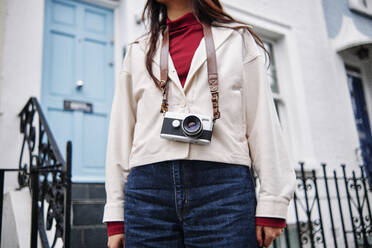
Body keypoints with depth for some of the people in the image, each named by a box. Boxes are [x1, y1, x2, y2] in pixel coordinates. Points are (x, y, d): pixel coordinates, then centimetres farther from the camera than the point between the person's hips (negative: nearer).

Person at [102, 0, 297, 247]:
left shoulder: (238, 39, 16)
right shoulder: (138, 51, 20)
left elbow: (263, 123, 7)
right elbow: (121, 135, 15)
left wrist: (272, 203, -2)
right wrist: (115, 217, 8)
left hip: (224, 188, -1)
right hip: (148, 190, 2)